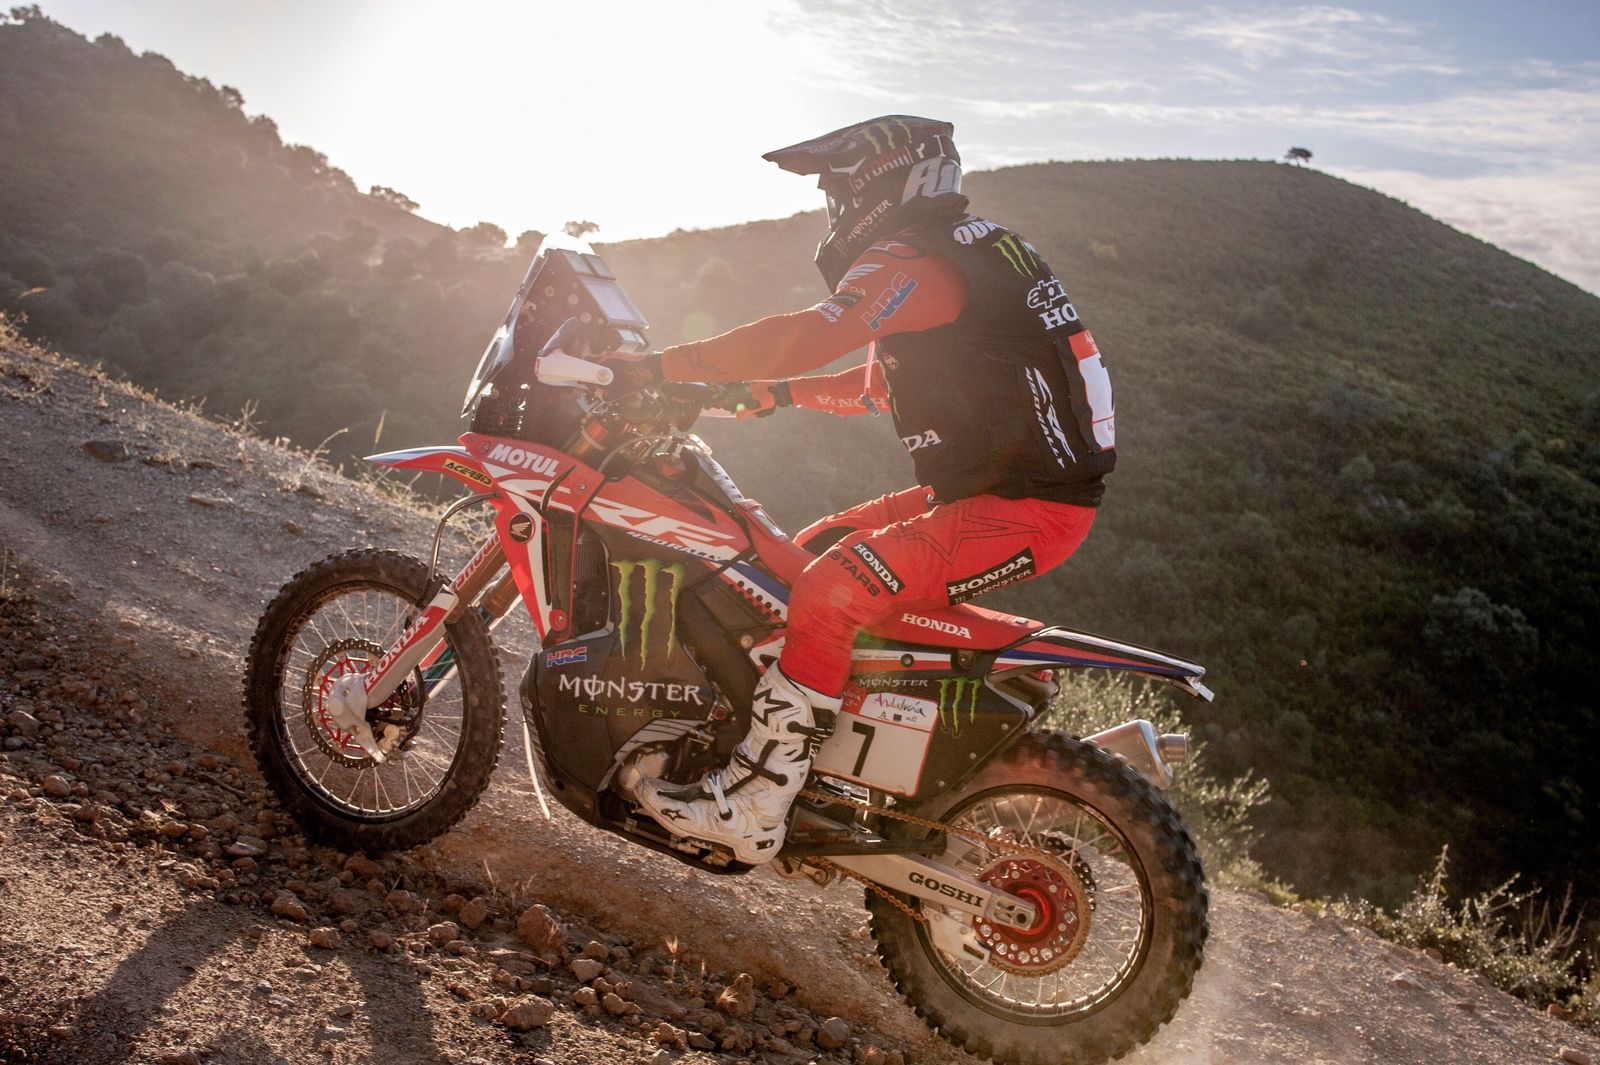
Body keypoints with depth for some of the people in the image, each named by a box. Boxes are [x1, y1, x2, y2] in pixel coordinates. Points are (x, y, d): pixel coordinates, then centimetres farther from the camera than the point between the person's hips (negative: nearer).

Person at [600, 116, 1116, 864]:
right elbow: (883, 382, 29)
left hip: (1024, 508, -11)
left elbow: (807, 337, -30)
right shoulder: (960, 255, 20)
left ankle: (748, 808, -18)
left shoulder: (908, 262, -14)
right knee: (810, 552, 16)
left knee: (828, 594, -24)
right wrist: (773, 393, 24)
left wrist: (661, 366, -24)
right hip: (976, 489, 11)